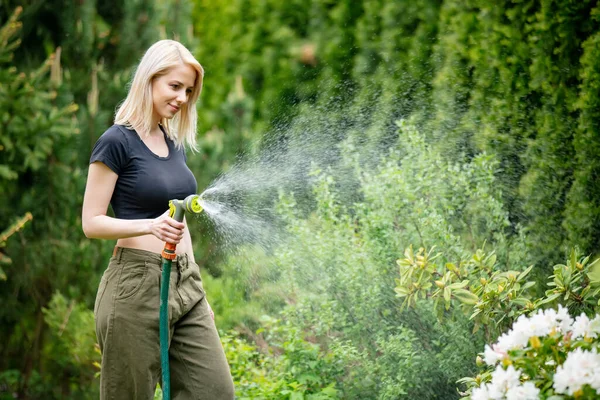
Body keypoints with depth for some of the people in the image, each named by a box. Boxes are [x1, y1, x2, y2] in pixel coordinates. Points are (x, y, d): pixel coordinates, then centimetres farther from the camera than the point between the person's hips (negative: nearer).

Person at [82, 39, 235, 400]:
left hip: (186, 283, 7)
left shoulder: (174, 142, 14)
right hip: (137, 284, -7)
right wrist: (151, 225, -26)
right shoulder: (117, 142, -8)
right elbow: (91, 223, -11)